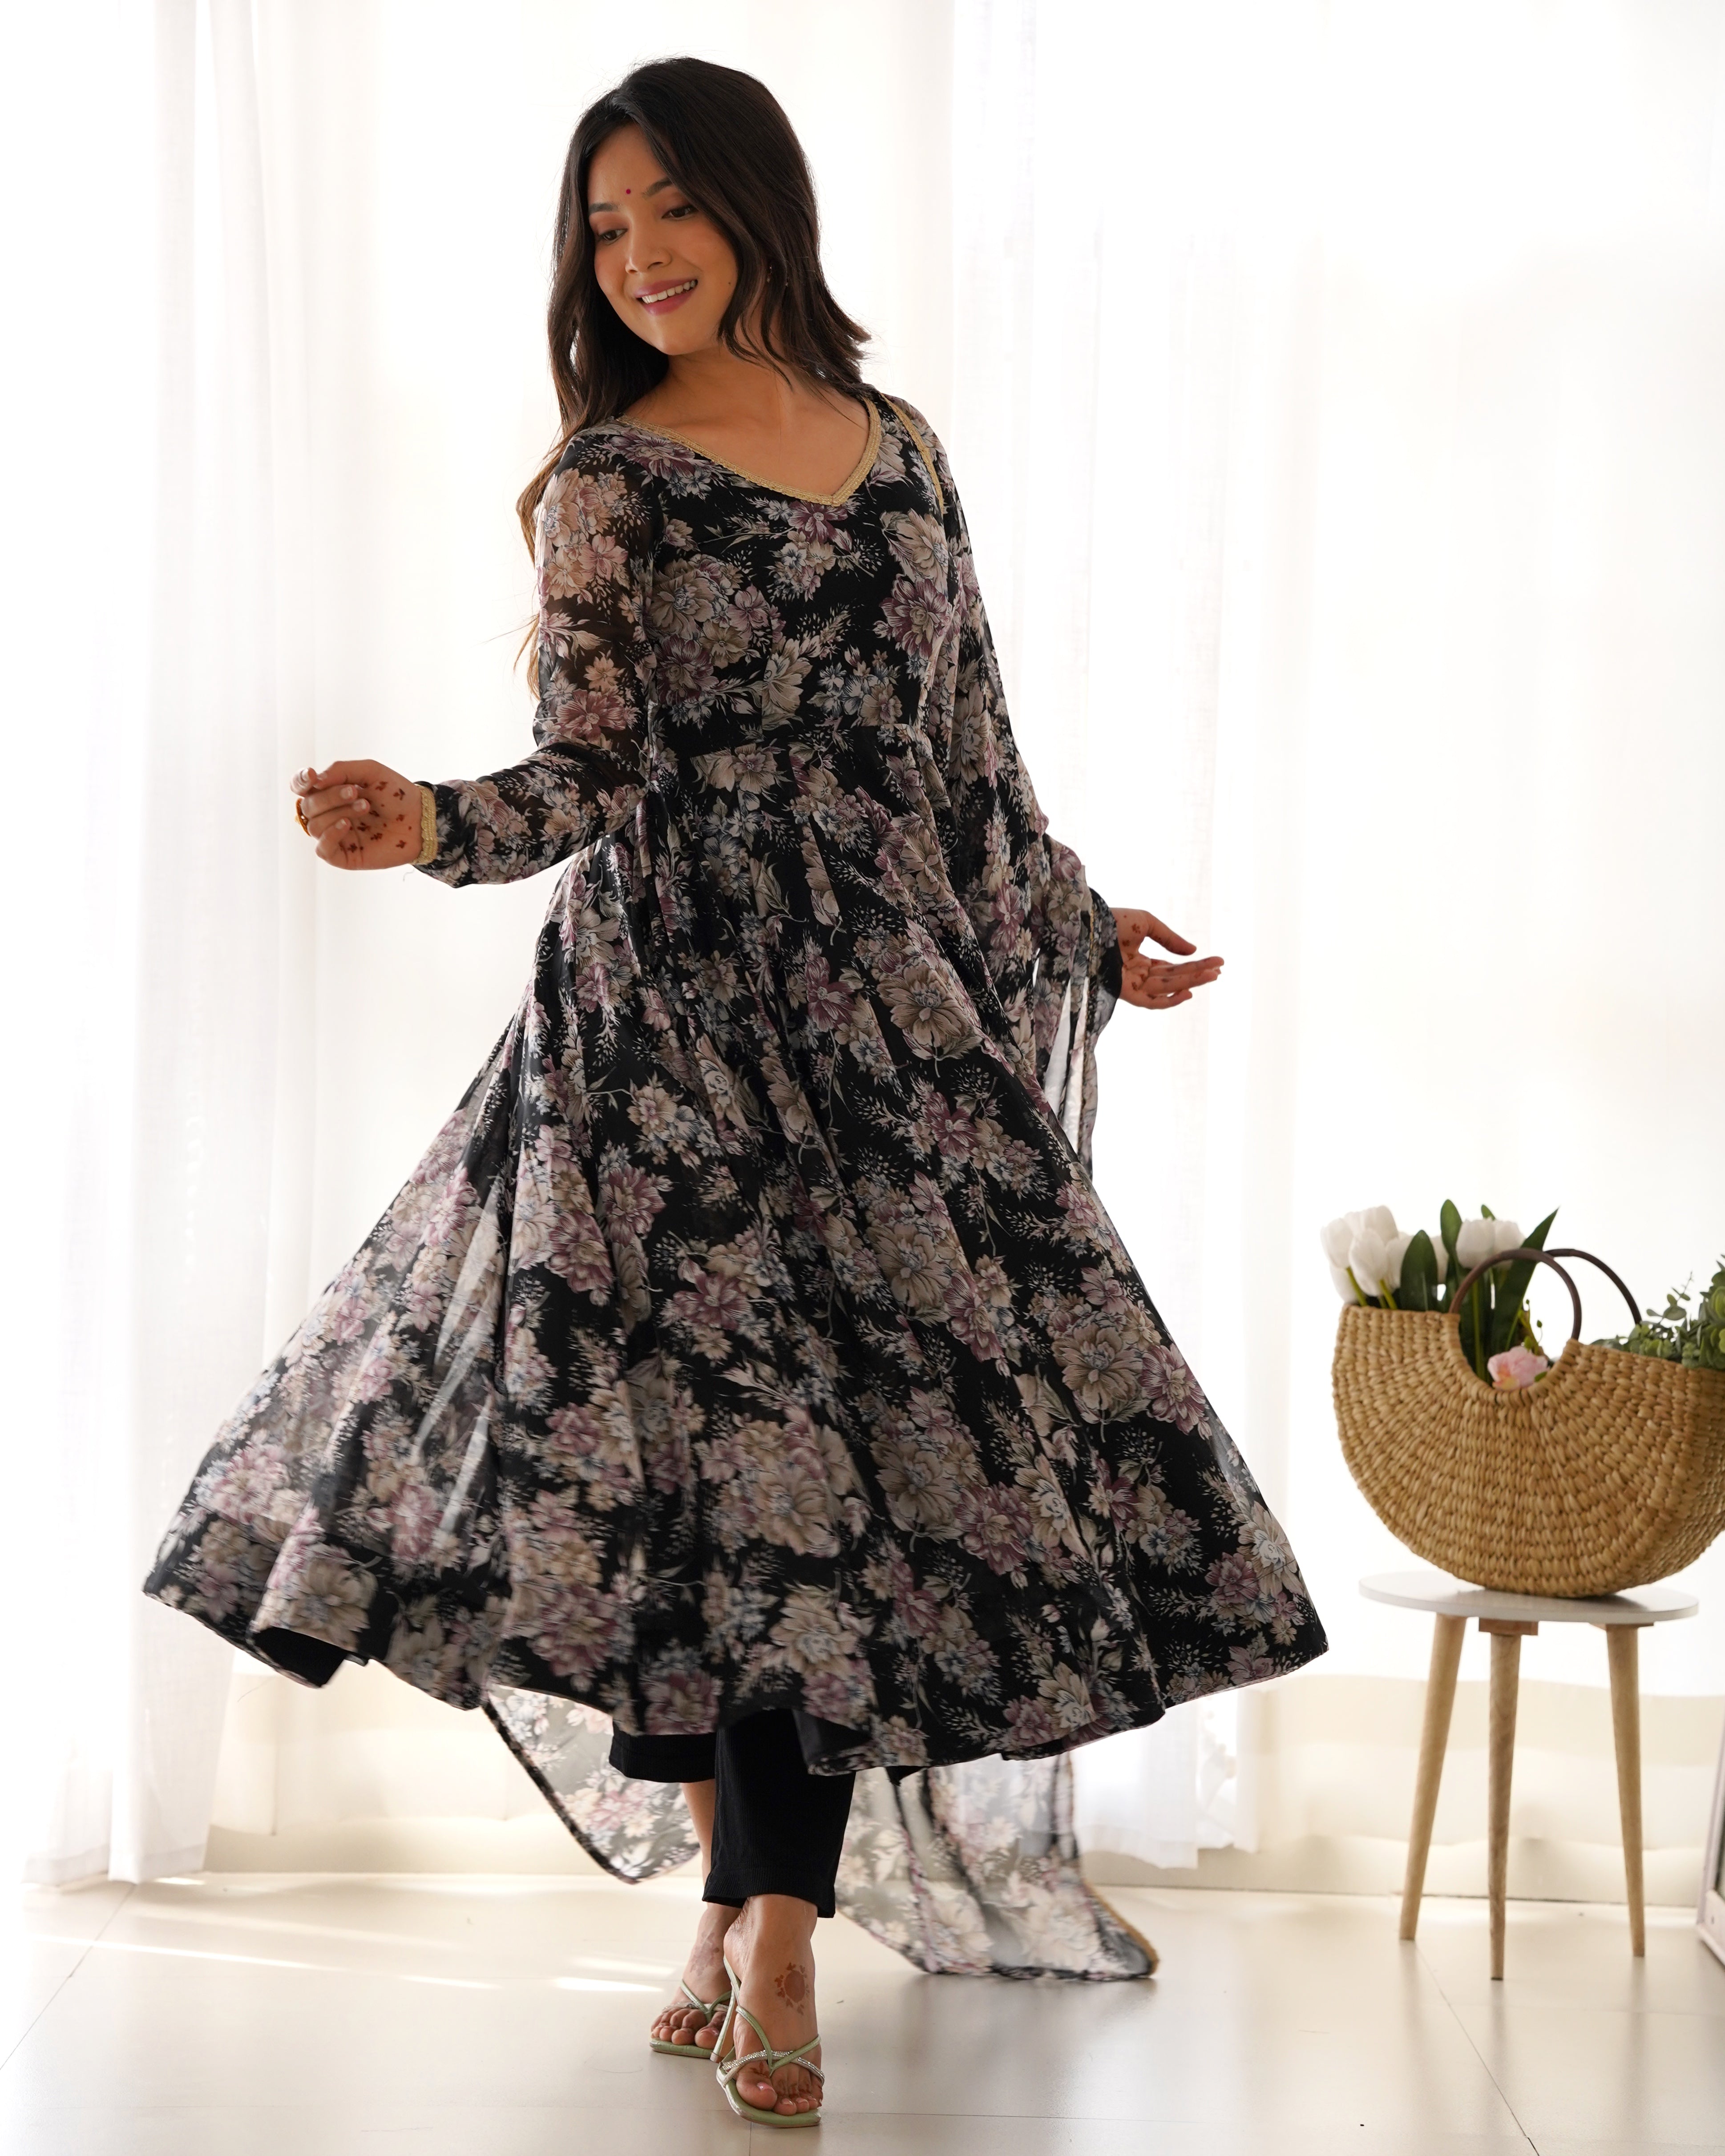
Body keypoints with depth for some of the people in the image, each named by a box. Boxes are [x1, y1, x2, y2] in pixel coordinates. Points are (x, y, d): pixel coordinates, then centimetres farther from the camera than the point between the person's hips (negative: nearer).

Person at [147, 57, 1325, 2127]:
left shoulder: (900, 450, 13)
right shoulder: (607, 480, 3)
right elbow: (592, 771, -5)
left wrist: (1080, 929, 24)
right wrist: (431, 826, -23)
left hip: (895, 999, 3)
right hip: (671, 1000, -3)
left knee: (851, 1442, -3)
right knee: (688, 1427, -3)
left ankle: (775, 1929, 2)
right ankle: (737, 1892, 16)